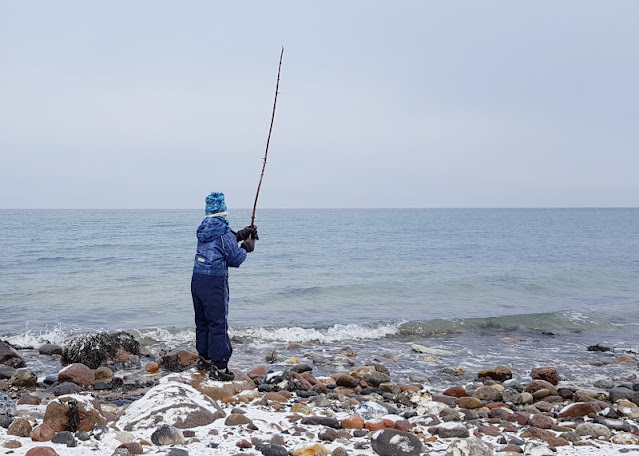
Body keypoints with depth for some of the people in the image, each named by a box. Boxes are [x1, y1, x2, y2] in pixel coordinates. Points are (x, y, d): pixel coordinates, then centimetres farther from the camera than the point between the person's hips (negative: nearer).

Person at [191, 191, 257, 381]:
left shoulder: (203, 228, 6)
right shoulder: (223, 231, -16)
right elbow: (235, 260, -8)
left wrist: (241, 234, 22)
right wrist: (246, 248, 9)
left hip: (197, 279, 8)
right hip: (214, 282, -8)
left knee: (202, 321, 19)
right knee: (218, 323, -2)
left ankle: (204, 359, 32)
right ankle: (218, 368, 0)